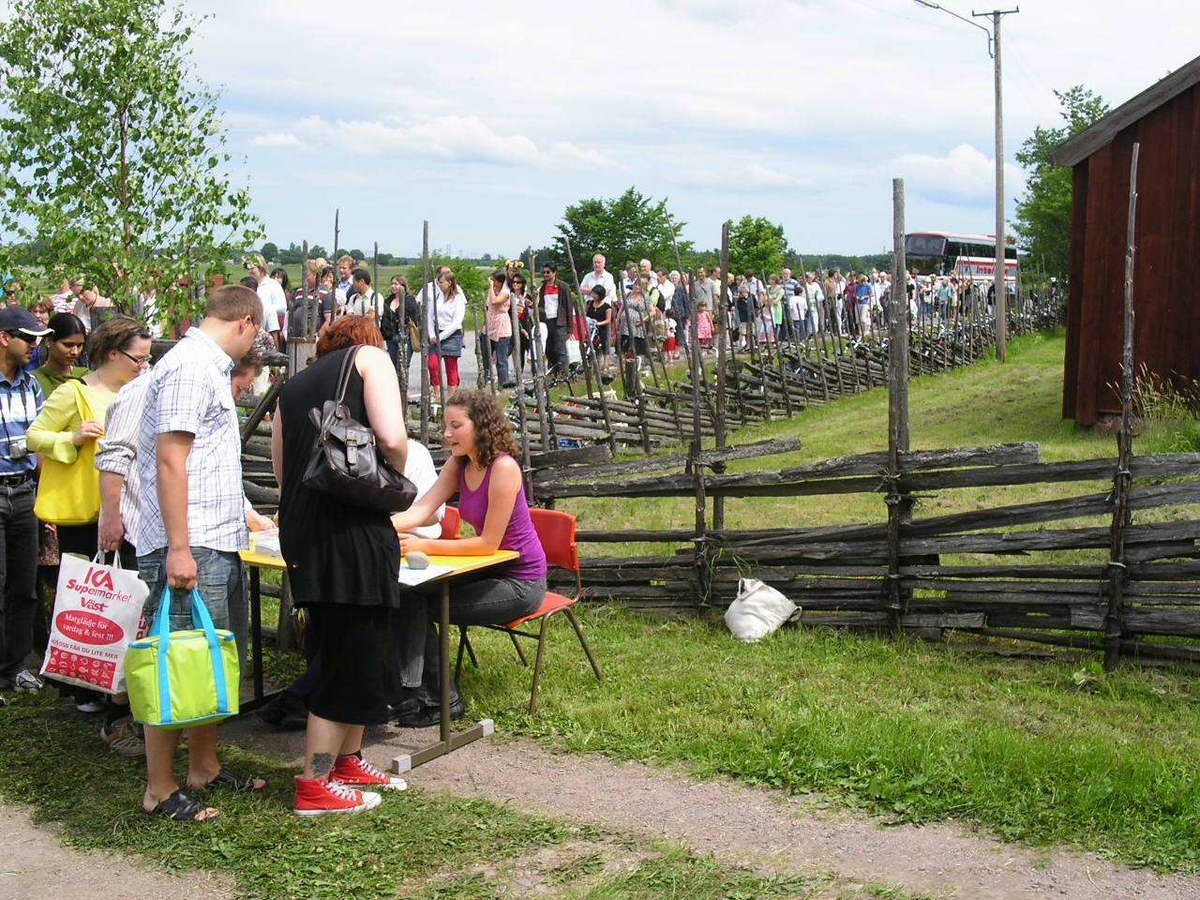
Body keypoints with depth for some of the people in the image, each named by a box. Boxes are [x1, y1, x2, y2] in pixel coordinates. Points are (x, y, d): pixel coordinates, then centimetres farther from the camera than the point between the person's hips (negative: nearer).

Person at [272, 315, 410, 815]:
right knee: (353, 656, 2)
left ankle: (347, 760, 31)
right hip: (352, 527, -7)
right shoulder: (370, 357, 4)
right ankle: (314, 786, 7)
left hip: (299, 528, 7)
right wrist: (395, 480, 5)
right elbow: (391, 437, -12)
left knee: (343, 650, 20)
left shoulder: (293, 386, 23)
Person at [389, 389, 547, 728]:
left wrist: (424, 546, -25)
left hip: (520, 581, -8)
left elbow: (488, 543, -23)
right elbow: (421, 509, -10)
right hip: (490, 571, 8)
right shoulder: (459, 464, 2)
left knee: (418, 607, -14)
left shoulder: (503, 468, -24)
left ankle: (441, 700, 4)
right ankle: (415, 690, 10)